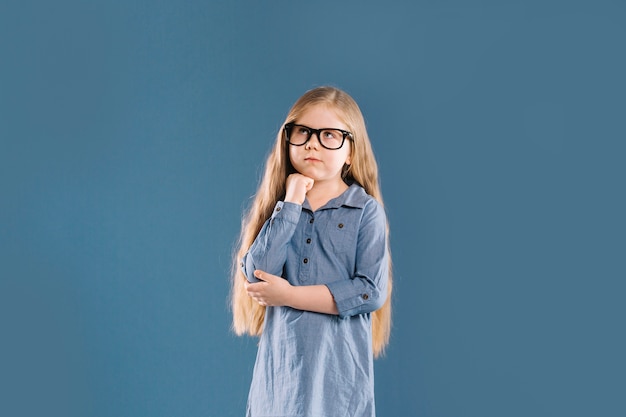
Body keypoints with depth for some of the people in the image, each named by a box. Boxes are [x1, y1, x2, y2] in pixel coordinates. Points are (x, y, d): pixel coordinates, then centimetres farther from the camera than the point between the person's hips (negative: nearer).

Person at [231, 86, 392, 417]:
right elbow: (256, 277, -9)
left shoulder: (366, 210, -3)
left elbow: (372, 291, -12)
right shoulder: (276, 207, 5)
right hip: (280, 362, 2)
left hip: (339, 366, -2)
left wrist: (289, 295, -12)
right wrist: (290, 204, -11)